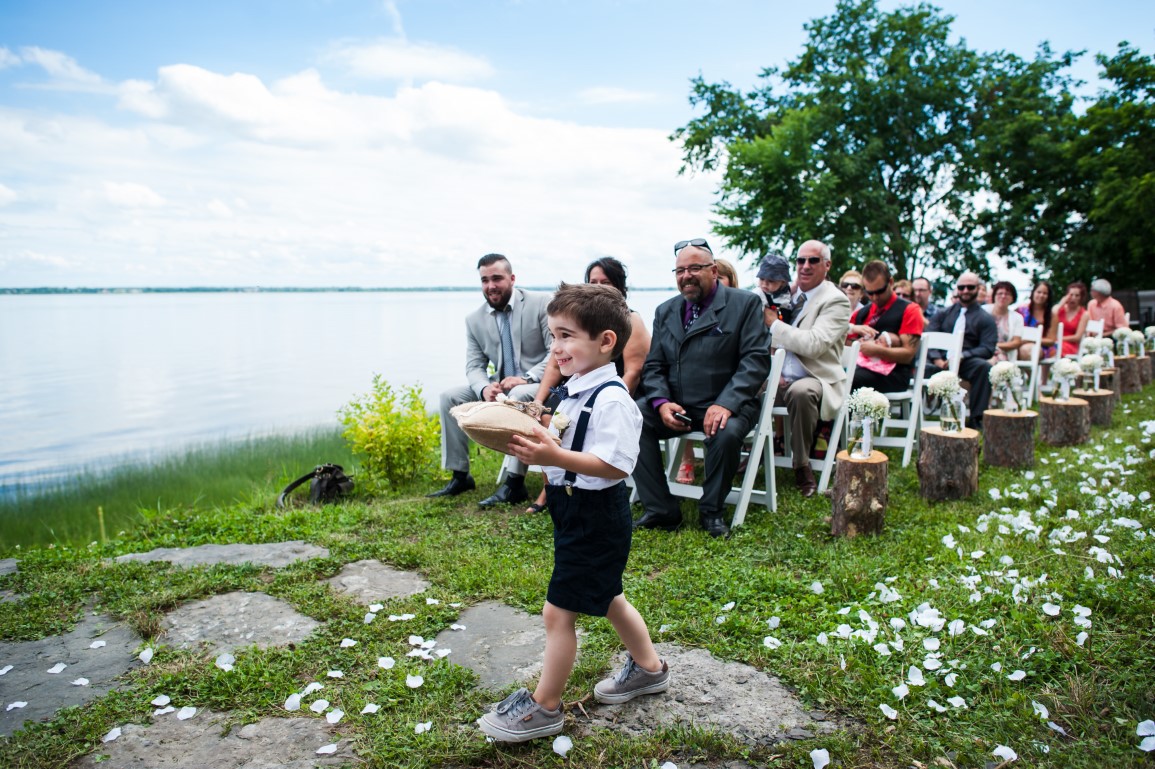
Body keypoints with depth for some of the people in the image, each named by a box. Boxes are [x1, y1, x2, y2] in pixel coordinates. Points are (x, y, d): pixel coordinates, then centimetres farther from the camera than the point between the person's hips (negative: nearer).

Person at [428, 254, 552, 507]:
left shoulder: (541, 303, -9)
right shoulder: (474, 319, 5)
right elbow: (474, 366, 3)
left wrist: (526, 378, -26)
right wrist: (484, 388, -21)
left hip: (540, 383, -6)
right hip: (501, 387, 6)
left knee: (519, 396, -37)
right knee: (450, 397, -7)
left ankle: (515, 483, -30)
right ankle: (460, 476, 1)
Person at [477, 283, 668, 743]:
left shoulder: (611, 399, -22)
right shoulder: (574, 391, 8)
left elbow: (615, 464, -29)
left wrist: (555, 457, -35)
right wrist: (536, 444, -2)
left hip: (594, 516, -10)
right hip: (574, 509, 10)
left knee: (558, 610, 0)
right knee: (607, 598, 24)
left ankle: (544, 707, 17)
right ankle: (648, 668, 44)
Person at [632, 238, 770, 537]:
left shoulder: (745, 304, 1)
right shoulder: (665, 311, 15)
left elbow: (756, 360, -9)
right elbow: (653, 366, 11)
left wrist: (725, 404, -24)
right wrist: (662, 402, -11)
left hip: (723, 405, -4)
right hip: (675, 405, 4)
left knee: (726, 432, -36)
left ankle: (711, 511, -7)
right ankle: (660, 510, -11)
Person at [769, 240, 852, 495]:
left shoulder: (836, 301, -6)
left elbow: (813, 344, -21)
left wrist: (773, 323, -16)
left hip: (814, 380, -5)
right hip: (779, 379, 5)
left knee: (801, 391, -38)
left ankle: (802, 466, -17)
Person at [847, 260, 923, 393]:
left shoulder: (908, 310, 8)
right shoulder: (862, 313, 23)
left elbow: (908, 354, -1)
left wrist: (876, 350, -14)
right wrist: (852, 328, 1)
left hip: (893, 375, -4)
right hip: (862, 367, 4)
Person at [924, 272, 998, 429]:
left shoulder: (985, 319, 15)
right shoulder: (943, 314, 21)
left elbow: (987, 349, 1)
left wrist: (962, 356, -17)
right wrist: (937, 359, -13)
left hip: (966, 362, 0)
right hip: (941, 361, 1)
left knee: (984, 366, -33)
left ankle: (975, 420, -27)